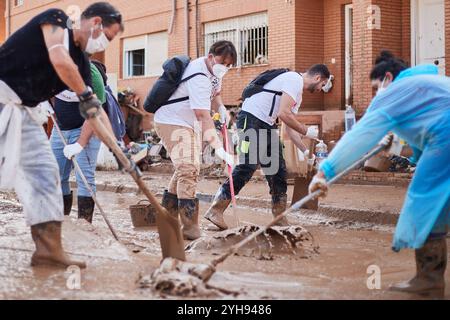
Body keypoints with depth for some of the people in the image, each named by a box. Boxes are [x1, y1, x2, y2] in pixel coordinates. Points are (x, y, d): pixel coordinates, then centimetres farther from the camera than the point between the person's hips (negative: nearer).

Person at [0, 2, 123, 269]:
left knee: (44, 171, 3)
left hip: (23, 111, 8)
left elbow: (95, 110, 12)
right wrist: (86, 94, -13)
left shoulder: (81, 63, 11)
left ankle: (49, 249, 3)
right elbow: (60, 61, -26)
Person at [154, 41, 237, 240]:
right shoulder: (199, 77, -30)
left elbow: (215, 93, 20)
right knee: (187, 169, -20)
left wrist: (221, 108, -4)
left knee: (190, 169, 17)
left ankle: (167, 215, 31)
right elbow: (203, 117, -37)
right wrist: (218, 149, -41)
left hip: (190, 123, 11)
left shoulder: (215, 71, 1)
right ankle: (190, 228, -22)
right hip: (172, 122, -11)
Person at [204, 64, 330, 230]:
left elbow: (290, 126, 24)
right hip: (251, 119, -11)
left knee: (278, 170, 7)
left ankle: (280, 218, 13)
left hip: (267, 125, 11)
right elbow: (283, 113, -21)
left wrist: (305, 151, 20)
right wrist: (306, 131, -11)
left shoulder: (298, 94, 22)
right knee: (247, 167, -17)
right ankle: (215, 210, -14)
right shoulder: (294, 79, -10)